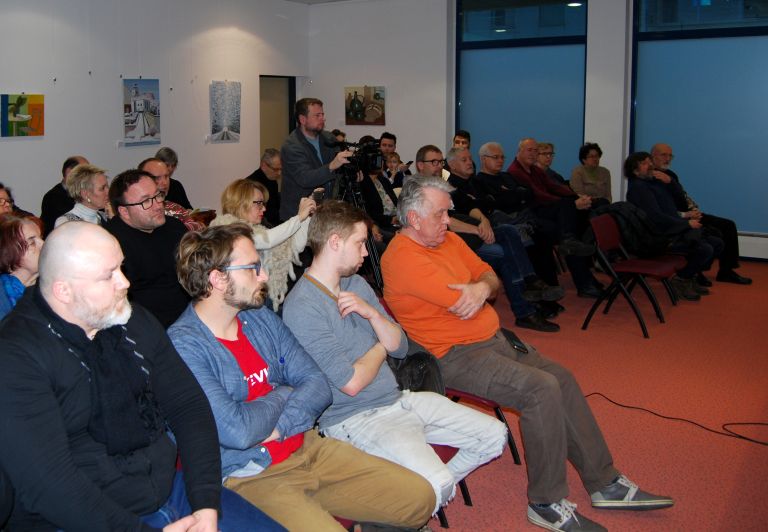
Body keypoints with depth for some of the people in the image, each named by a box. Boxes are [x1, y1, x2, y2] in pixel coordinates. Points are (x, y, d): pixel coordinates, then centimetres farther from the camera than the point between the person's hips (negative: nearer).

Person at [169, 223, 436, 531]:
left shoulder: (262, 318, 8)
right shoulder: (183, 346, -16)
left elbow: (318, 386, 4)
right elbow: (238, 432, -25)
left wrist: (274, 428, -15)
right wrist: (282, 395, -5)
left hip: (308, 449, 7)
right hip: (249, 479, -6)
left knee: (419, 497, -2)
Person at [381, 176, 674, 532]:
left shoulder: (449, 240, 11)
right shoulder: (402, 258, -19)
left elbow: (490, 277, 10)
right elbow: (461, 303, -24)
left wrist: (482, 287, -14)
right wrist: (475, 291, 0)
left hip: (495, 338, 10)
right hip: (454, 355, -10)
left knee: (563, 380, 3)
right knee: (541, 390, -23)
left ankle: (605, 483, 16)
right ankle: (546, 503, -8)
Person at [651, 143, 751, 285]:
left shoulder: (670, 174, 14)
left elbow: (683, 196, 18)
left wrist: (694, 210, -4)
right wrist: (685, 215, -23)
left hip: (688, 215, 10)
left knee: (728, 225, 3)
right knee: (715, 234, -22)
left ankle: (726, 271, 7)